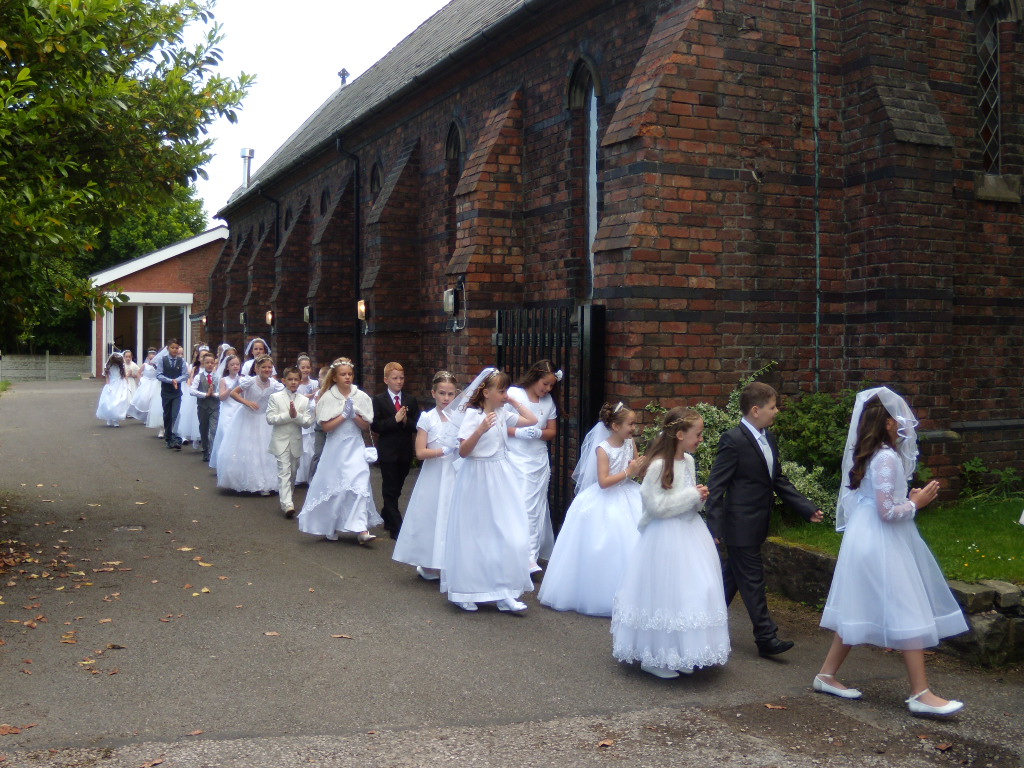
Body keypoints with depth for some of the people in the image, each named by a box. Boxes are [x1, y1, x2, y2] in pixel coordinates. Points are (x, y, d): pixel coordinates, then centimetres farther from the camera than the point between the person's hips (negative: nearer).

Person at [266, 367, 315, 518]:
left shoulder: (304, 400, 6)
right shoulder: (275, 397, -1)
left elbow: (308, 422, -1)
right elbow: (270, 419, -9)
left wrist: (296, 415, -19)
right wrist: (288, 415, -18)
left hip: (296, 442, 4)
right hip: (281, 441, -4)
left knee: (293, 472, 14)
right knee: (284, 471, -13)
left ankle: (287, 498, 32)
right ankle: (287, 504, -21)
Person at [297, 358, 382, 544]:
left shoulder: (361, 397, 1)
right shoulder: (328, 397, -3)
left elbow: (366, 427, 1)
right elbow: (326, 427, -8)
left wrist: (354, 414, -14)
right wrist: (344, 414, -15)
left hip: (355, 448, 1)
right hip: (335, 447, 0)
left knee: (360, 484, -12)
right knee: (333, 486, 8)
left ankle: (362, 530, -16)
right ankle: (330, 528, 26)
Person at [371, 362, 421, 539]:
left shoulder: (411, 401, 7)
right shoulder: (379, 400, -2)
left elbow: (417, 426, 3)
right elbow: (375, 426, -11)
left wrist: (406, 421, -16)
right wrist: (395, 420, -19)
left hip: (405, 452, 4)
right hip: (388, 451, -4)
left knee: (396, 489, 14)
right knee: (390, 490, -1)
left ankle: (386, 517, 34)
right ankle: (396, 528, 0)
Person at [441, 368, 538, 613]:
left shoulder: (502, 414, 7)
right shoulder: (472, 415, -11)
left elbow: (532, 420, 13)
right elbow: (463, 451, -16)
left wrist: (513, 401, 8)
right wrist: (480, 430, -30)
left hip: (501, 478, 6)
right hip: (478, 481, -6)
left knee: (509, 535, 1)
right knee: (474, 537, 4)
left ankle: (504, 592, 9)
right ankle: (466, 592, 19)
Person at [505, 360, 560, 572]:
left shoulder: (548, 401, 9)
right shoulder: (513, 394, -6)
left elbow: (552, 432, 11)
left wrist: (537, 433, -10)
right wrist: (518, 433, -22)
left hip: (539, 461, 5)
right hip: (517, 461, -5)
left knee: (537, 508, 7)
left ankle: (533, 555, 17)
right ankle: (527, 557, -9)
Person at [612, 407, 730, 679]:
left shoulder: (688, 461, 7)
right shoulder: (659, 465, -18)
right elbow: (656, 506, -20)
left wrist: (699, 497, -2)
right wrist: (692, 496, -16)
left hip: (689, 533, 8)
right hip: (665, 539, -8)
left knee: (690, 593, 10)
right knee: (664, 595, -1)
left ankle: (678, 656, 23)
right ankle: (652, 659, 14)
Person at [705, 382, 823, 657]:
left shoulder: (768, 438, 10)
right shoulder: (733, 440, -16)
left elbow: (779, 480, 16)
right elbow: (716, 486, -17)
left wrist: (807, 508, 10)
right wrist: (714, 527, -20)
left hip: (755, 525, 9)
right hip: (740, 525, -9)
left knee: (732, 577, 17)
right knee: (753, 580, -2)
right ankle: (766, 638, 5)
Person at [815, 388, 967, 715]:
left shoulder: (866, 454, 10)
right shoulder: (887, 458, -18)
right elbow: (887, 511, -21)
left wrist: (907, 499, 12)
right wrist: (916, 503, -6)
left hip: (865, 538, 10)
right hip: (882, 544, -10)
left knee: (860, 614, 16)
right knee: (909, 615, -4)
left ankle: (827, 675, 22)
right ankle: (920, 694, -1)